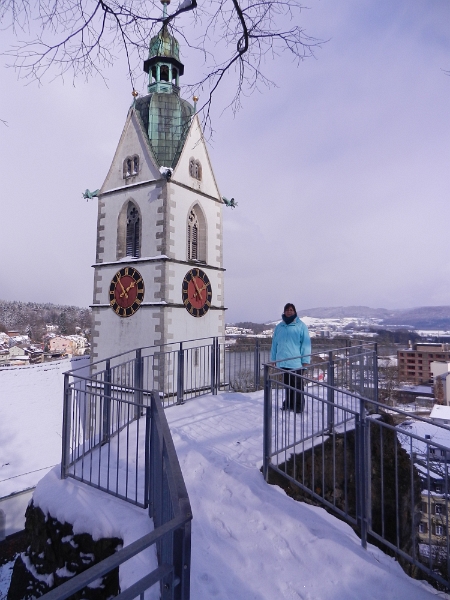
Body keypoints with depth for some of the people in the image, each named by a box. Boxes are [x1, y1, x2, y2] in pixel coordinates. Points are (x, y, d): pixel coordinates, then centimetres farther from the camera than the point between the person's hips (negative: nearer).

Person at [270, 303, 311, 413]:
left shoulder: (301, 326, -3)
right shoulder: (279, 327, 9)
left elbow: (306, 344, -5)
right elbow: (275, 343, 13)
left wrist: (305, 360, -10)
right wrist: (273, 358, 12)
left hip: (296, 362, -4)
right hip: (282, 362, 4)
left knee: (297, 385, 2)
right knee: (287, 384, 14)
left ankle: (299, 406, 13)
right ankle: (288, 403, 27)